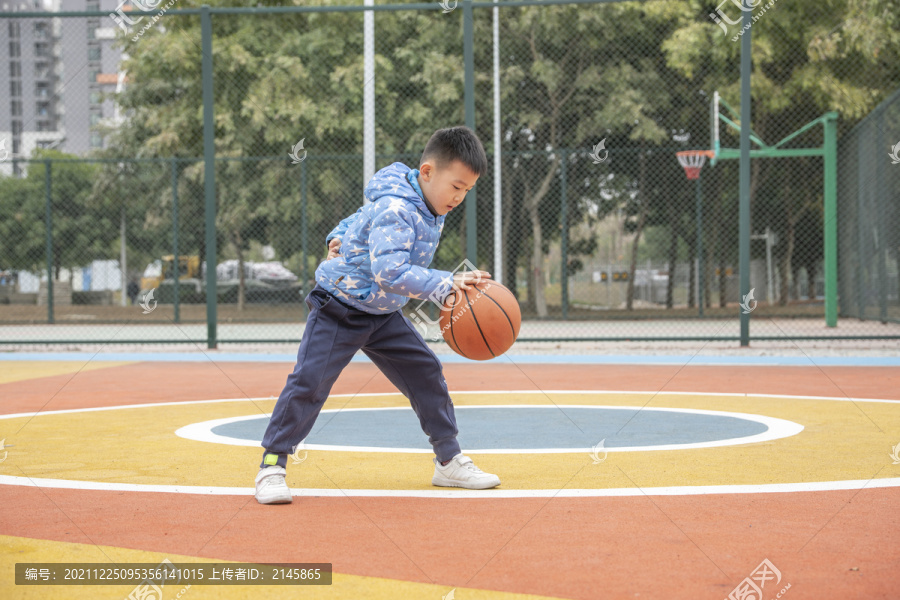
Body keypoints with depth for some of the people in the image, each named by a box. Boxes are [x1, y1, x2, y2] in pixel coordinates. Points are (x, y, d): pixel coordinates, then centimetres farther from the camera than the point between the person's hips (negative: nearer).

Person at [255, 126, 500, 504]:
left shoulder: (428, 206, 0)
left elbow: (366, 217, 18)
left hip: (382, 313, 8)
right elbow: (390, 272, -44)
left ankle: (448, 460, 14)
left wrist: (340, 235, 14)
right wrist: (447, 284, -49)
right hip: (338, 310, -8)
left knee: (425, 373, 5)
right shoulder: (395, 209, -30)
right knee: (309, 382, -12)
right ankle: (272, 466, -2)